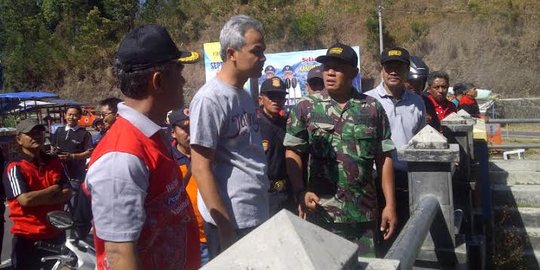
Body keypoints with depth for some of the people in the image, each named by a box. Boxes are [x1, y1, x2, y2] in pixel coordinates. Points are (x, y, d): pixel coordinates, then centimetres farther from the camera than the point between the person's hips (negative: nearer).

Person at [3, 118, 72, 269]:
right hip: (27, 239, -5)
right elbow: (25, 199, -21)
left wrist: (37, 198, -15)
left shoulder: (55, 162, 7)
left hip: (56, 235, 5)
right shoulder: (14, 167, -10)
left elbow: (67, 194, -2)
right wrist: (54, 189, -8)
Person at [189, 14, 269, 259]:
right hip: (231, 220, -8)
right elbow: (201, 169, -17)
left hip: (258, 215, 8)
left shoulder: (245, 96, 10)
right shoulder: (210, 99, -16)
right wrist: (226, 229, -18)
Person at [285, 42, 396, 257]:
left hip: (364, 214, 2)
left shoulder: (372, 108, 5)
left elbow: (384, 158, 6)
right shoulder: (306, 107, 2)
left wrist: (390, 204, 3)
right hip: (321, 213, -1)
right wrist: (301, 193, -13)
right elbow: (293, 153, 0)